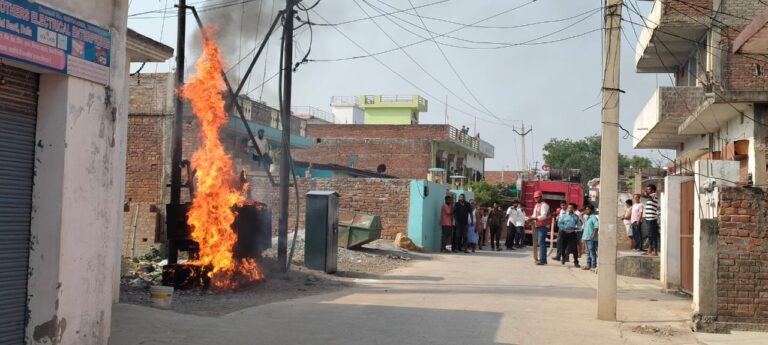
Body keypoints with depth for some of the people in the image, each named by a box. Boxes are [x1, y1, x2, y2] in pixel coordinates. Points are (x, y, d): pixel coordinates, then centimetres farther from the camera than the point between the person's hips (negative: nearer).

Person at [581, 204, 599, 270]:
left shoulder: (593, 217, -9)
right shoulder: (587, 218, 19)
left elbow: (597, 226, -18)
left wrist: (593, 234, -23)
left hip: (591, 238, -9)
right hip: (586, 237, 9)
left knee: (592, 252, -8)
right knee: (588, 252, 11)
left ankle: (594, 265, -7)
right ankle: (588, 264, 16)